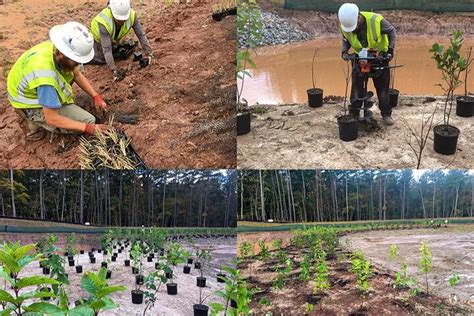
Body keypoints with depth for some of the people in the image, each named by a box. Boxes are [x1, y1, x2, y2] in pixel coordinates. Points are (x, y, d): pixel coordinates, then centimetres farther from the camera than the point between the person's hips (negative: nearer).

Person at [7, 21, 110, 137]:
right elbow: (52, 119, -33)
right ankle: (39, 121, -1)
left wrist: (96, 96, -8)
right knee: (89, 121, -13)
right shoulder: (46, 76, -41)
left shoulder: (56, 47, -18)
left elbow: (77, 75, 1)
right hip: (32, 106, -8)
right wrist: (88, 128, -29)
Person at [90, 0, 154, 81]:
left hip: (115, 37, 4)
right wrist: (114, 70, -46)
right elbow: (107, 49, -43)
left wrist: (149, 53, -28)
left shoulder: (132, 15, -35)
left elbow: (141, 34, -24)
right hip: (99, 38, -4)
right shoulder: (103, 22, -44)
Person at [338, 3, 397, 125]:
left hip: (379, 57, -2)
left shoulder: (376, 20, -32)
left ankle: (386, 114, 17)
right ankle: (354, 114, 15)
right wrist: (344, 51, -18)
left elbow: (391, 31, -15)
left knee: (383, 86, 6)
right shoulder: (344, 26, -21)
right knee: (356, 85, 3)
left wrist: (390, 49, -21)